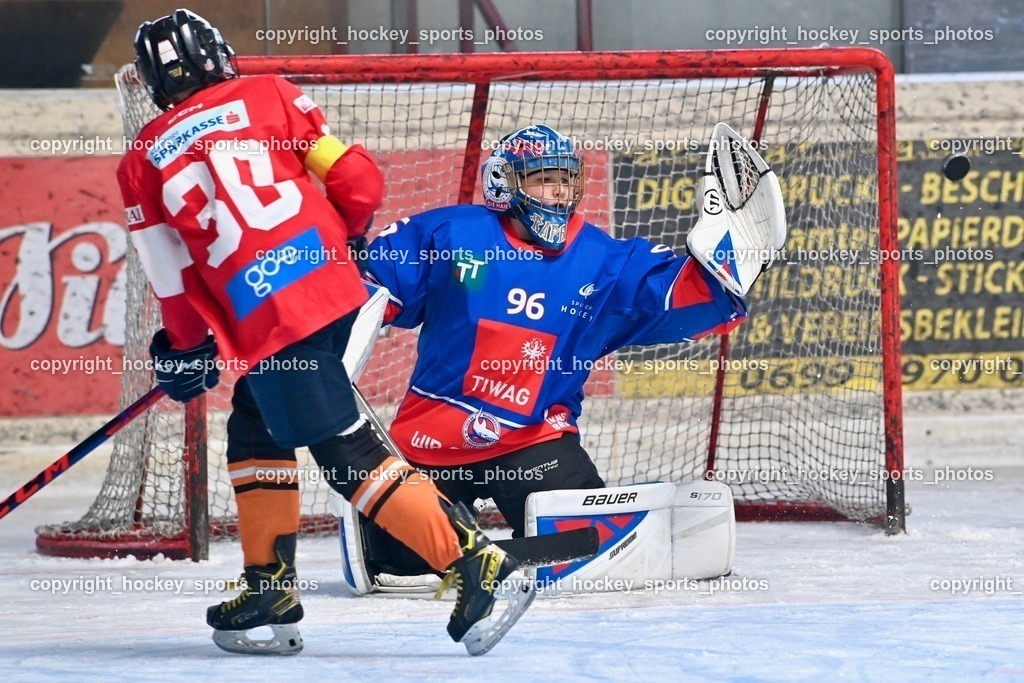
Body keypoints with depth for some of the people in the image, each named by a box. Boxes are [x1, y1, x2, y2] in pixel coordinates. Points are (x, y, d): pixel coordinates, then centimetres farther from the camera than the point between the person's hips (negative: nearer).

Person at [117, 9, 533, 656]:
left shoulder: (143, 164, 7)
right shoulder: (268, 96, 10)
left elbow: (175, 282, 10)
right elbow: (357, 181, 5)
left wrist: (187, 351, 27)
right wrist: (340, 239, 26)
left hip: (263, 324, -5)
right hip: (335, 285, 5)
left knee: (351, 456, -7)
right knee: (255, 431, 23)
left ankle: (479, 566, -18)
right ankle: (270, 591, 24)